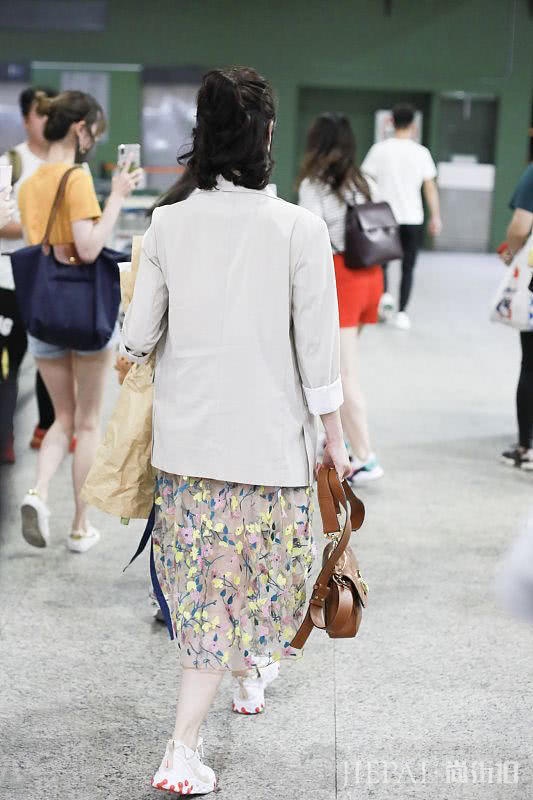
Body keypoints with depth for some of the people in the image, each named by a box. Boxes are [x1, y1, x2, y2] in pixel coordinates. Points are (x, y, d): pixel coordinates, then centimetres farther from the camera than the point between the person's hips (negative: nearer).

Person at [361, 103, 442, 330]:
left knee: (381, 261, 19)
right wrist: (436, 217, 5)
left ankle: (385, 294, -5)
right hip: (412, 218, 0)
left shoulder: (379, 149, -2)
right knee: (408, 268, 10)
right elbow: (430, 187, -2)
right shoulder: (421, 152, -2)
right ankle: (402, 313, 6)